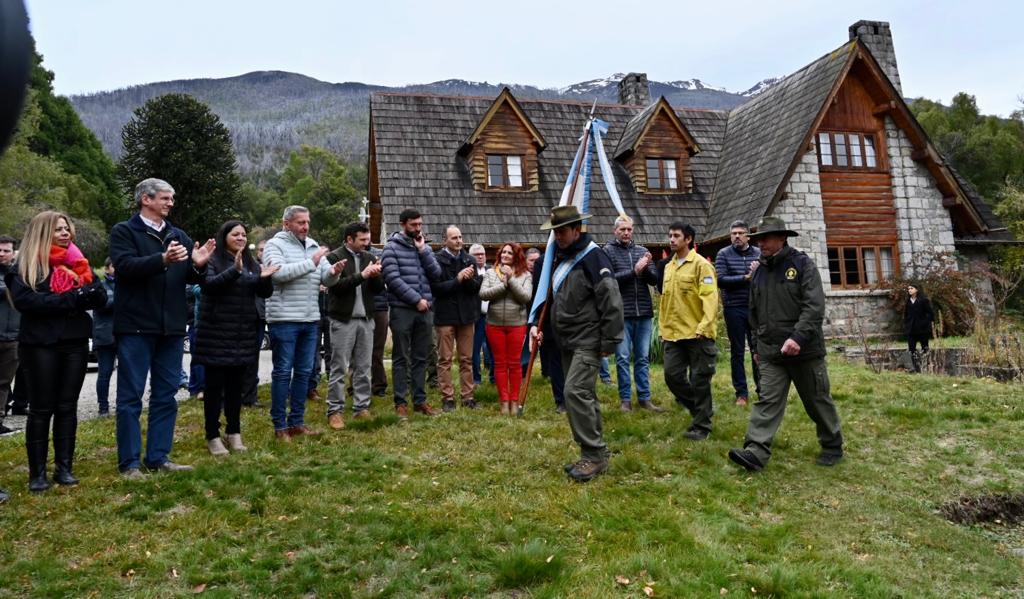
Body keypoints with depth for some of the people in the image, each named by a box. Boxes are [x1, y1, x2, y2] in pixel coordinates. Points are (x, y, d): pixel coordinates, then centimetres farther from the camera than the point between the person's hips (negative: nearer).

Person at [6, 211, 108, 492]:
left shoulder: (78, 263, 12)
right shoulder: (25, 266, 0)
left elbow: (101, 297, 4)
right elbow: (25, 300, -15)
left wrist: (85, 293, -16)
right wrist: (73, 298, -17)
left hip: (75, 342, 4)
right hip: (40, 344, -3)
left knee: (67, 406, 8)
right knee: (41, 408, 2)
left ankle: (64, 467, 16)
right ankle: (37, 472, 11)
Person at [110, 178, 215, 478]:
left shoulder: (178, 235, 14)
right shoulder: (123, 231, -1)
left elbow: (191, 278, 12)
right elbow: (125, 266, -18)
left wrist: (198, 265, -10)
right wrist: (163, 259, -31)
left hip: (171, 327, 6)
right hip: (136, 327, -5)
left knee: (165, 396, 10)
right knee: (130, 396, 2)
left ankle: (158, 457, 20)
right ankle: (129, 462, 10)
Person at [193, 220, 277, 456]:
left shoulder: (251, 263, 13)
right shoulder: (212, 261, -3)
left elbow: (265, 293, 8)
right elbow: (208, 285, -21)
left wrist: (265, 278, -13)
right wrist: (234, 271, -33)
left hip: (243, 335, 5)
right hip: (216, 334, -5)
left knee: (236, 386, 11)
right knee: (215, 385, 2)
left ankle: (234, 433, 21)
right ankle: (213, 436, 10)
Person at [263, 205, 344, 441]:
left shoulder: (313, 245, 13)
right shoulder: (275, 245, -5)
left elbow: (325, 276, 8)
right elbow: (279, 273, -22)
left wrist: (334, 271, -16)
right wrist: (311, 262, -21)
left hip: (310, 320, 6)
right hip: (284, 320, -6)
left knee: (304, 371, 11)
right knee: (283, 372, 1)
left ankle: (297, 421, 22)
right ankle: (280, 425, 11)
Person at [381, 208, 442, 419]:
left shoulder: (424, 246, 13)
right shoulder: (392, 247, -3)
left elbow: (436, 273, 3)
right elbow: (393, 279, -13)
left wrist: (423, 250, -5)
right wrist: (416, 299, -14)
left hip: (424, 310, 5)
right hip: (402, 310, -5)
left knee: (421, 358, 10)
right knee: (401, 358, 2)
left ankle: (420, 400, 19)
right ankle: (400, 402, 9)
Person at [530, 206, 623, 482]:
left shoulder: (593, 257, -14)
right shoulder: (561, 258, 14)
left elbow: (611, 301, -19)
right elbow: (552, 296, 24)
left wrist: (609, 341, -18)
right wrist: (537, 324, 13)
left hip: (588, 342, -9)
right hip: (567, 342, 9)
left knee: (576, 392, -16)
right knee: (584, 396, 12)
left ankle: (594, 455, -4)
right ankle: (594, 456, 21)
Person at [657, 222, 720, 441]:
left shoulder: (701, 264, -8)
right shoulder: (668, 266, 13)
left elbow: (710, 298, -14)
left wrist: (704, 327, -21)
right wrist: (663, 327, 15)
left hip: (697, 334, -6)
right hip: (673, 333, 7)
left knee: (699, 380, 1)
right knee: (673, 375, 5)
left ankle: (701, 426, 14)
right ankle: (701, 408, 27)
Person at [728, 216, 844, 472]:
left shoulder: (802, 264, -7)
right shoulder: (759, 271, 10)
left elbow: (815, 306, -17)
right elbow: (755, 312, 19)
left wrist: (798, 337, -27)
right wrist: (758, 344, 20)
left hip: (804, 350, -4)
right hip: (771, 353, 4)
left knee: (818, 400, 10)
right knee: (767, 401, -5)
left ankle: (832, 447, 29)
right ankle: (756, 451, -10)